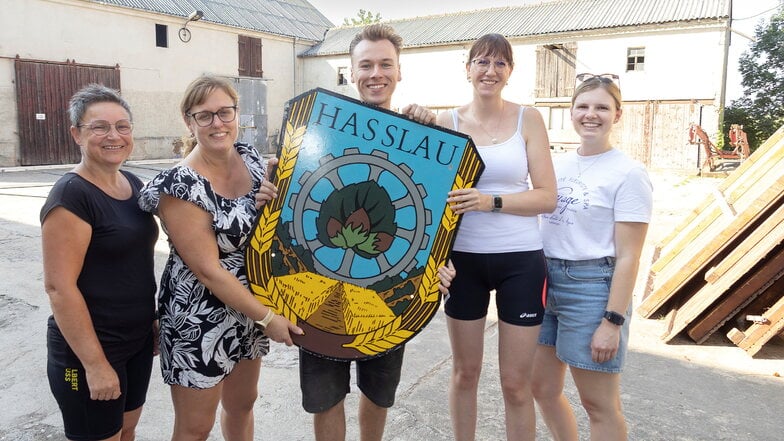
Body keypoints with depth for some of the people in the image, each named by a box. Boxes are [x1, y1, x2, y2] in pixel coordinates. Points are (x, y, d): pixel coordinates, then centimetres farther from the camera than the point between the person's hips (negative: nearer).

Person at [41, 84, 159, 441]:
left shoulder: (132, 183, 5)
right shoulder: (71, 195, -18)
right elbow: (59, 287, -21)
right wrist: (95, 364, -19)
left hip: (138, 340, 7)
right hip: (89, 349, -7)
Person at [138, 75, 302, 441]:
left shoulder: (250, 158, -2)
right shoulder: (180, 185, -21)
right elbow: (208, 270, -21)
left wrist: (275, 201, -11)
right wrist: (266, 317, -17)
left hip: (250, 309, 6)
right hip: (199, 320, -6)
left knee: (242, 403, 24)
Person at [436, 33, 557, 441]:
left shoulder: (528, 119, -1)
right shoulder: (447, 122, 1)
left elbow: (547, 197, -5)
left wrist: (491, 201, -20)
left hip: (520, 259, -1)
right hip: (463, 258, 1)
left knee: (516, 382, 7)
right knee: (464, 371, 15)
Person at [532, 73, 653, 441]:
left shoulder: (628, 173, -10)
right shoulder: (558, 165, 9)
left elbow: (628, 256, -12)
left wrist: (613, 321, -16)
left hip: (592, 287, -6)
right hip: (546, 283, 7)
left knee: (599, 404, 7)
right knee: (543, 389, 17)